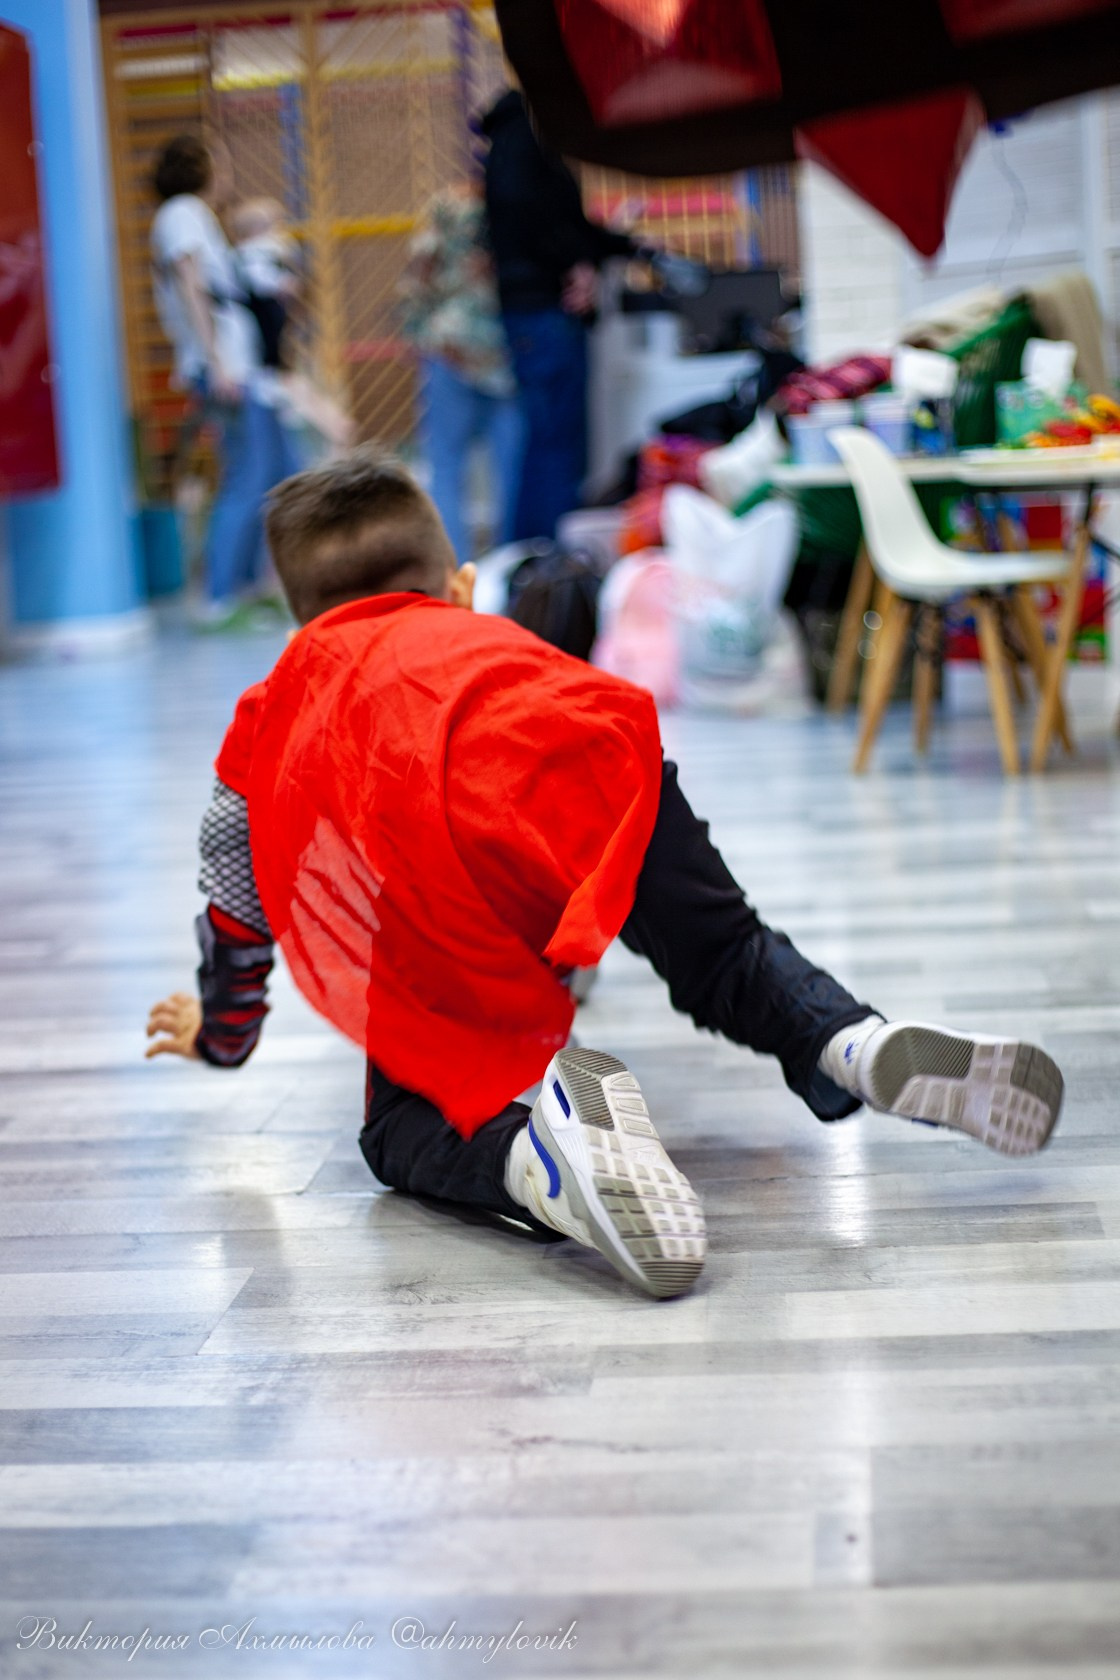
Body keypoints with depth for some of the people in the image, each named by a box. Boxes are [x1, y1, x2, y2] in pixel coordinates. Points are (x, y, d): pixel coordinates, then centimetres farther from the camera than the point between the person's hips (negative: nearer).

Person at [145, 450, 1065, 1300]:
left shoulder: (274, 708, 40)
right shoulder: (489, 635, 45)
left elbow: (232, 889, 49)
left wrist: (221, 1027, 67)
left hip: (436, 849, -2)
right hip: (584, 771, 2)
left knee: (407, 1127, 6)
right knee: (726, 954, 23)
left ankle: (537, 1158, -28)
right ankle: (861, 1046, -9)